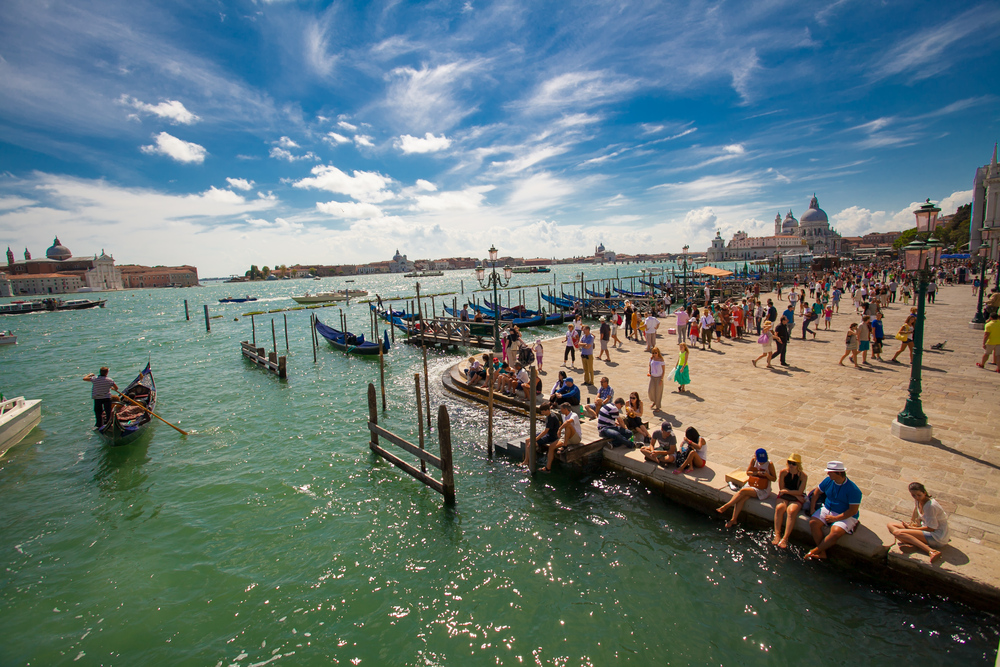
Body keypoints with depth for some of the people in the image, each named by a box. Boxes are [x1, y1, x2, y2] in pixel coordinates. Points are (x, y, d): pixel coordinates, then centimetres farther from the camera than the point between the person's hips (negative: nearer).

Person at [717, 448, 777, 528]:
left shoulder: (769, 464, -8)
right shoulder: (753, 460, 1)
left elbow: (774, 479, -2)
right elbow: (748, 472, 3)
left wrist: (767, 474, -23)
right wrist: (757, 473, -16)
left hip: (762, 490, -4)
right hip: (751, 485, 4)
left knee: (743, 491, -28)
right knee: (741, 498, -23)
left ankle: (725, 506, -24)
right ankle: (733, 520, -22)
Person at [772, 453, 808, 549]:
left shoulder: (803, 476, -11)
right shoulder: (783, 472, -7)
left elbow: (800, 492, -11)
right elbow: (781, 488, -1)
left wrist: (787, 491, -14)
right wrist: (795, 494, -8)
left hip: (797, 498, -2)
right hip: (784, 495, 2)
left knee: (791, 511, -30)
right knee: (779, 508, -28)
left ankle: (785, 538, -29)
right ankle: (777, 535, -27)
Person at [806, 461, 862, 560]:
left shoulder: (853, 490, -17)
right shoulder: (828, 481, -1)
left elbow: (853, 511, -17)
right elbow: (817, 492, 12)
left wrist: (835, 518, -20)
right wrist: (812, 508, 6)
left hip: (845, 516, -5)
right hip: (827, 510, 5)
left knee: (836, 532, -31)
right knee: (813, 522, -21)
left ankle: (815, 550, -14)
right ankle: (822, 552, -15)